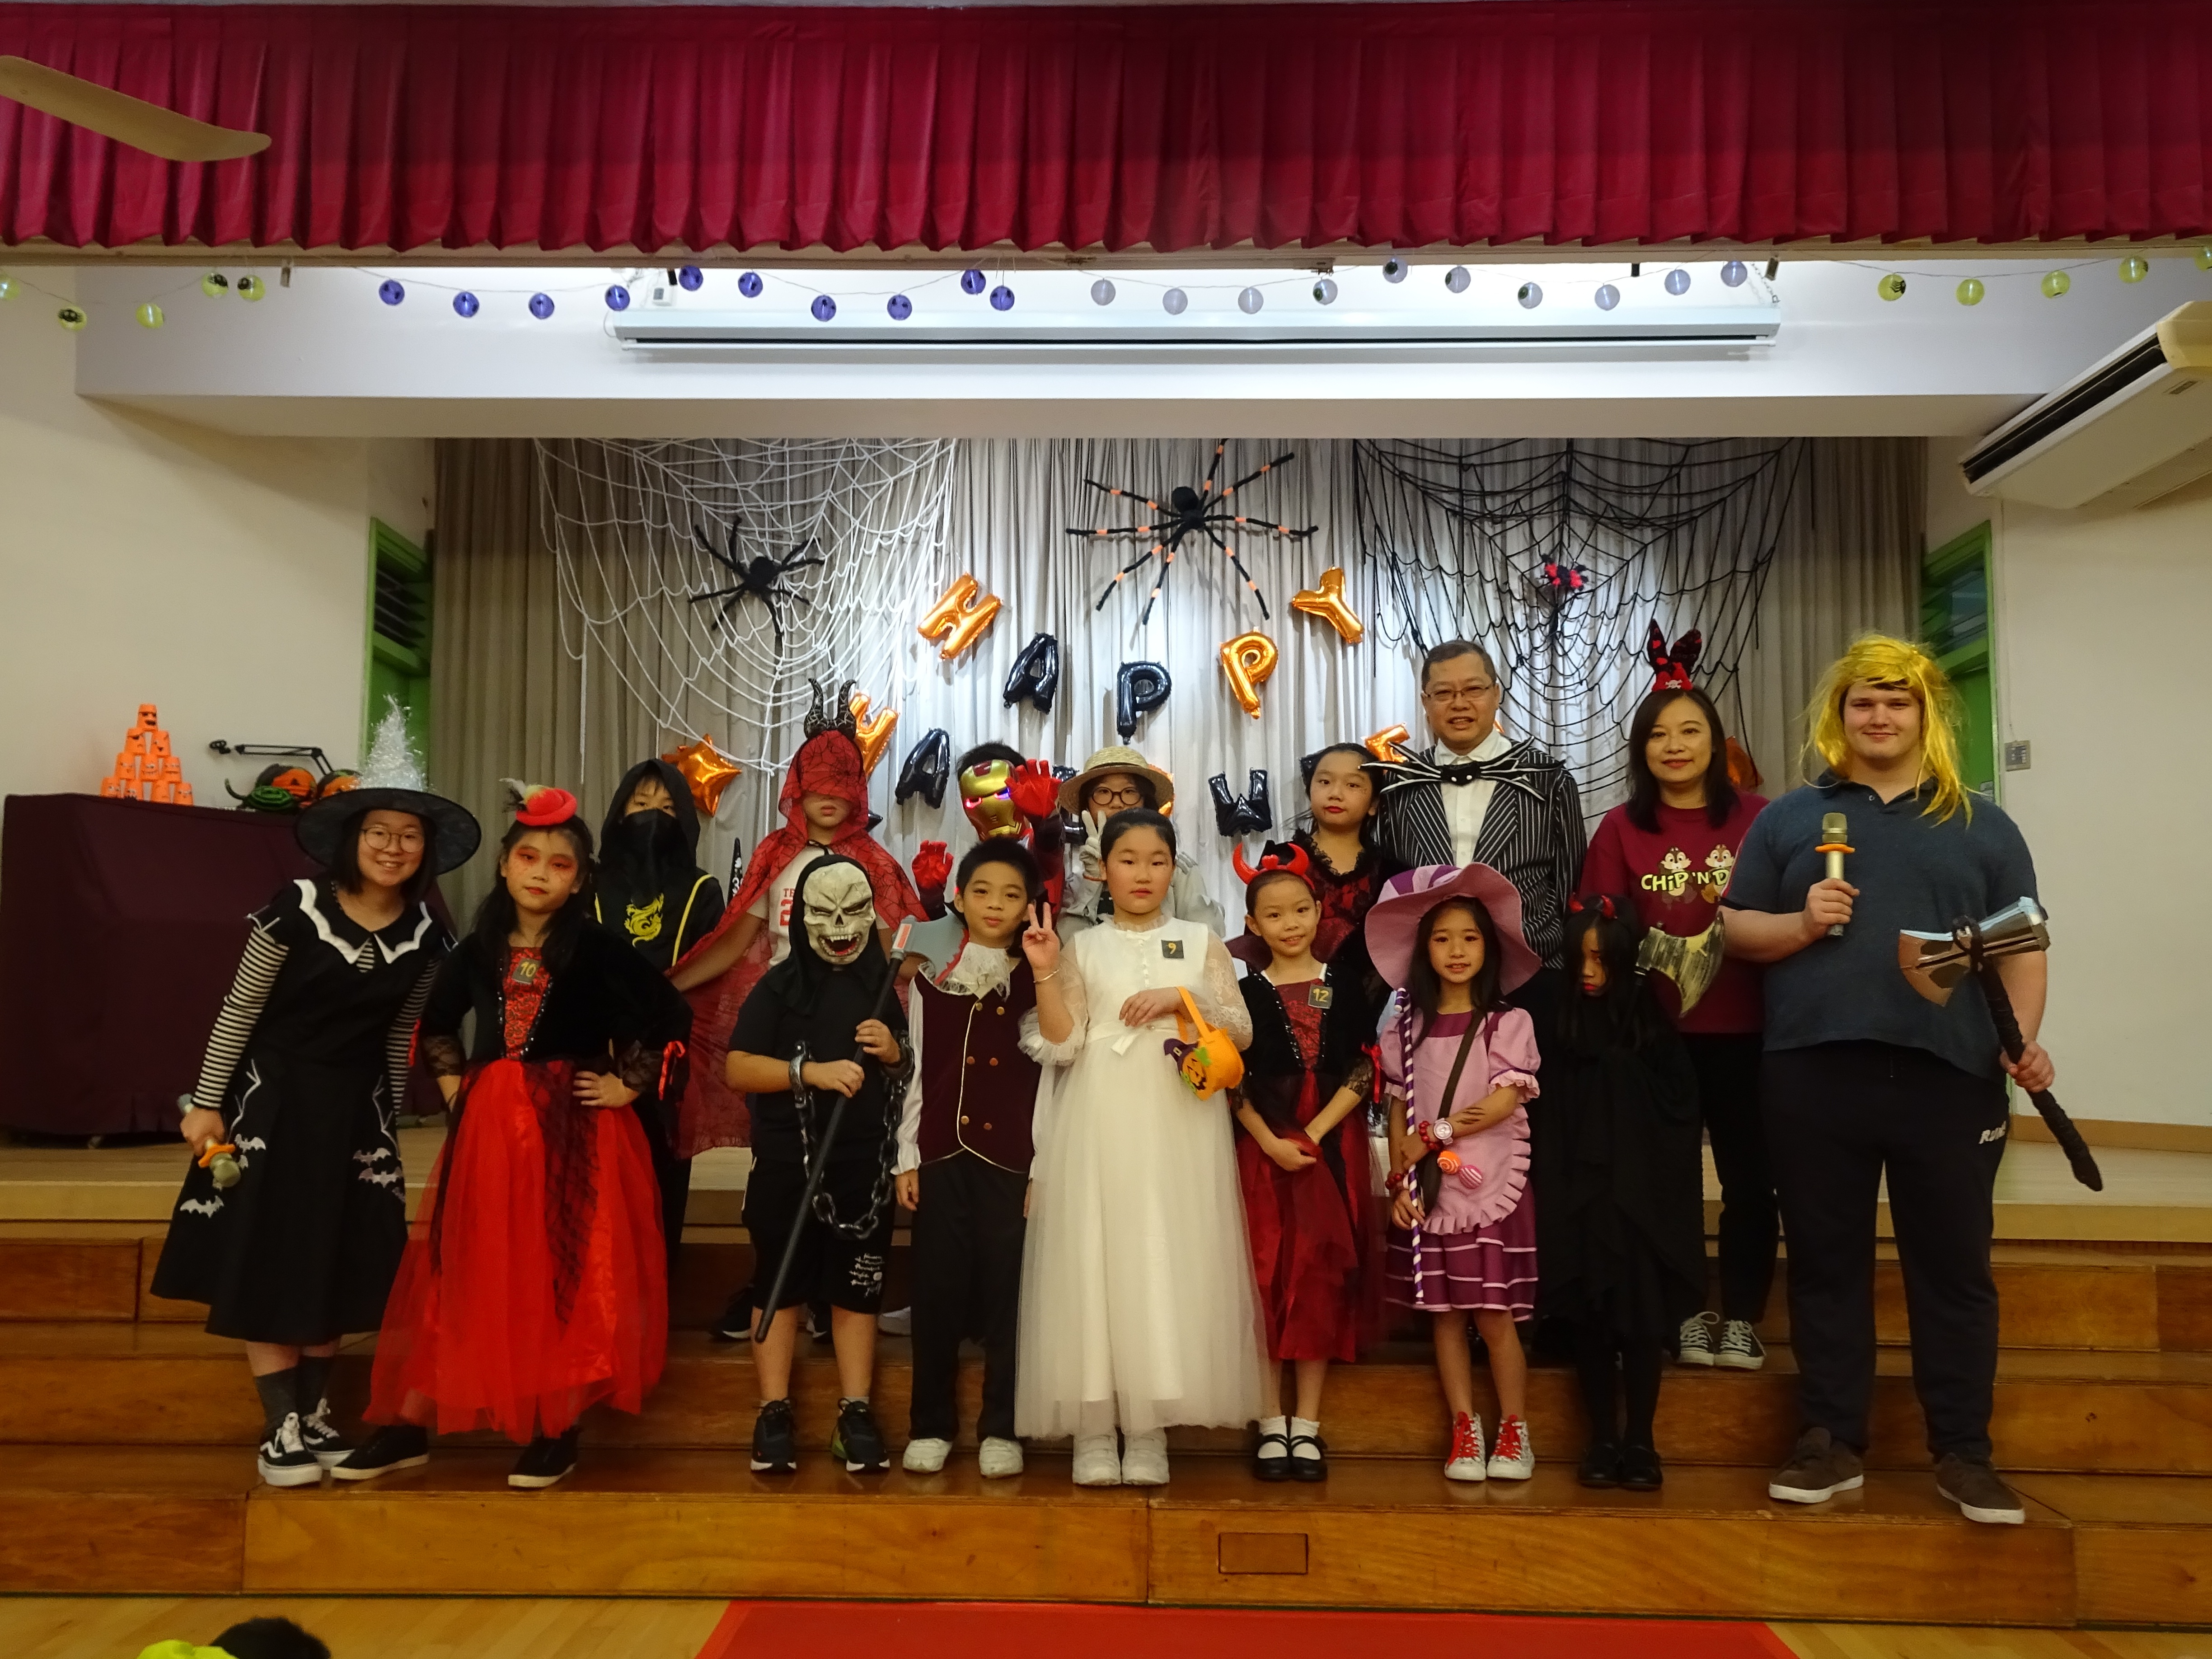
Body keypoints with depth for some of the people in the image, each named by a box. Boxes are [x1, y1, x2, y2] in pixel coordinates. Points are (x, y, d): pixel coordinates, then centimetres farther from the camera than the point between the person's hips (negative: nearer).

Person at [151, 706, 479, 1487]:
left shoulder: (424, 936, -5)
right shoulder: (296, 910, -15)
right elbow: (238, 1011, -7)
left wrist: (391, 1119, 12)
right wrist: (206, 1103, -6)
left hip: (356, 1107, 3)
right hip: (274, 1096, -3)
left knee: (335, 1268, 8)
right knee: (266, 1264, -1)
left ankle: (315, 1415, 21)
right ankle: (281, 1429, 8)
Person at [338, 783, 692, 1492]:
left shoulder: (599, 949, -7)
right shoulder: (477, 949, 7)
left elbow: (672, 1018, -9)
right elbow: (434, 1025, 23)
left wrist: (628, 1087, -8)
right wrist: (452, 1082, 11)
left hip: (574, 1133, -4)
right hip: (488, 1129, 4)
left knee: (564, 1277, 1)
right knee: (463, 1275, 8)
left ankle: (558, 1430, 12)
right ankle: (412, 1422, 18)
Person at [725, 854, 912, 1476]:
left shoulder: (886, 987, 8)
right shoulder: (780, 985, -1)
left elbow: (916, 1075, 16)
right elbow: (738, 1069, -9)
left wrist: (895, 1055, -7)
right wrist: (812, 1071, -20)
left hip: (866, 1167, 2)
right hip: (788, 1166, -2)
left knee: (857, 1290, 8)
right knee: (781, 1288, 6)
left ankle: (855, 1414, 16)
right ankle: (774, 1414, 15)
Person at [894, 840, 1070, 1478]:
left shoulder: (1034, 980, 4)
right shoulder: (932, 976, 9)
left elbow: (1054, 1050, -14)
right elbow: (916, 1070, 9)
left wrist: (1045, 973, -24)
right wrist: (907, 1157, 6)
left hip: (1011, 1156, -1)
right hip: (943, 1153, 1)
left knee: (1007, 1289, 3)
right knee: (937, 1289, 5)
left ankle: (1001, 1428, 16)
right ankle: (932, 1424, 18)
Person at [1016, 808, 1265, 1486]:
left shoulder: (1200, 942, 12)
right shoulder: (1084, 947, 10)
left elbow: (1242, 1033, 7)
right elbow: (1062, 1047, 2)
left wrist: (1184, 999, -7)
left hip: (1177, 1124, 0)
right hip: (1099, 1124, 0)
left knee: (1168, 1262, -3)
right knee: (1092, 1259, -4)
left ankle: (1149, 1429, 6)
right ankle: (1094, 1429, 5)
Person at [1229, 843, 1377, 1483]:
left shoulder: (1342, 988, 4)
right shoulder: (1247, 993, 3)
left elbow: (1362, 1073, -2)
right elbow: (1232, 1082, -1)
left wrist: (1313, 1135, -12)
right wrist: (1272, 1142, -14)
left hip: (1331, 1148, 1)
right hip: (1262, 1149, 0)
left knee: (1321, 1281, 3)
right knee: (1265, 1280, 0)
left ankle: (1307, 1425, 11)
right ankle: (1271, 1425, 9)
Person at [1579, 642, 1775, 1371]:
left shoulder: (1757, 818, 2)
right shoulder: (1621, 828, 3)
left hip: (1742, 1027, 0)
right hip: (1656, 1029, 0)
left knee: (1749, 1173, 5)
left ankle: (1741, 1318, 19)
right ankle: (1685, 1316, 20)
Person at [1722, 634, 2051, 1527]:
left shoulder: (1982, 826, 13)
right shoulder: (1790, 817, 12)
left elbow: (2021, 947, 8)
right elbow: (1737, 927, 10)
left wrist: (2024, 1039, -7)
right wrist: (1801, 924, -10)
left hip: (1948, 1073, 0)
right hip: (1814, 1071, 0)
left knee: (1953, 1265, 6)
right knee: (1826, 1261, 7)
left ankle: (1963, 1452, 19)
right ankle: (1832, 1442, 18)